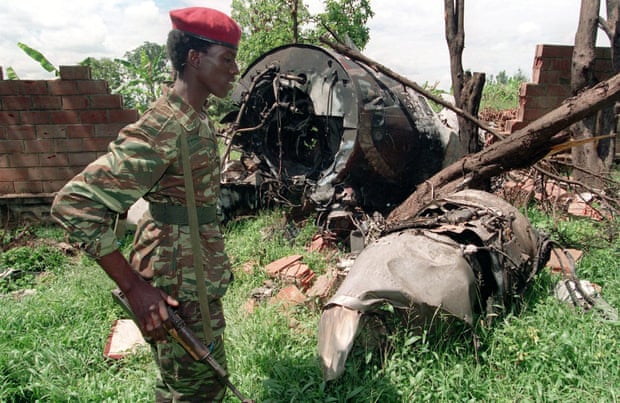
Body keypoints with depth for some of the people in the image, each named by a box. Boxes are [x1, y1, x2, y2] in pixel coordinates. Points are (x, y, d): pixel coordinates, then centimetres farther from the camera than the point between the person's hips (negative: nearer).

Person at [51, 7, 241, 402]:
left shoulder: (196, 118, 7)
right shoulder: (164, 128, -24)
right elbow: (74, 203, -25)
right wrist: (134, 286, -24)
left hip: (199, 278, 9)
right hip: (179, 291, -9)